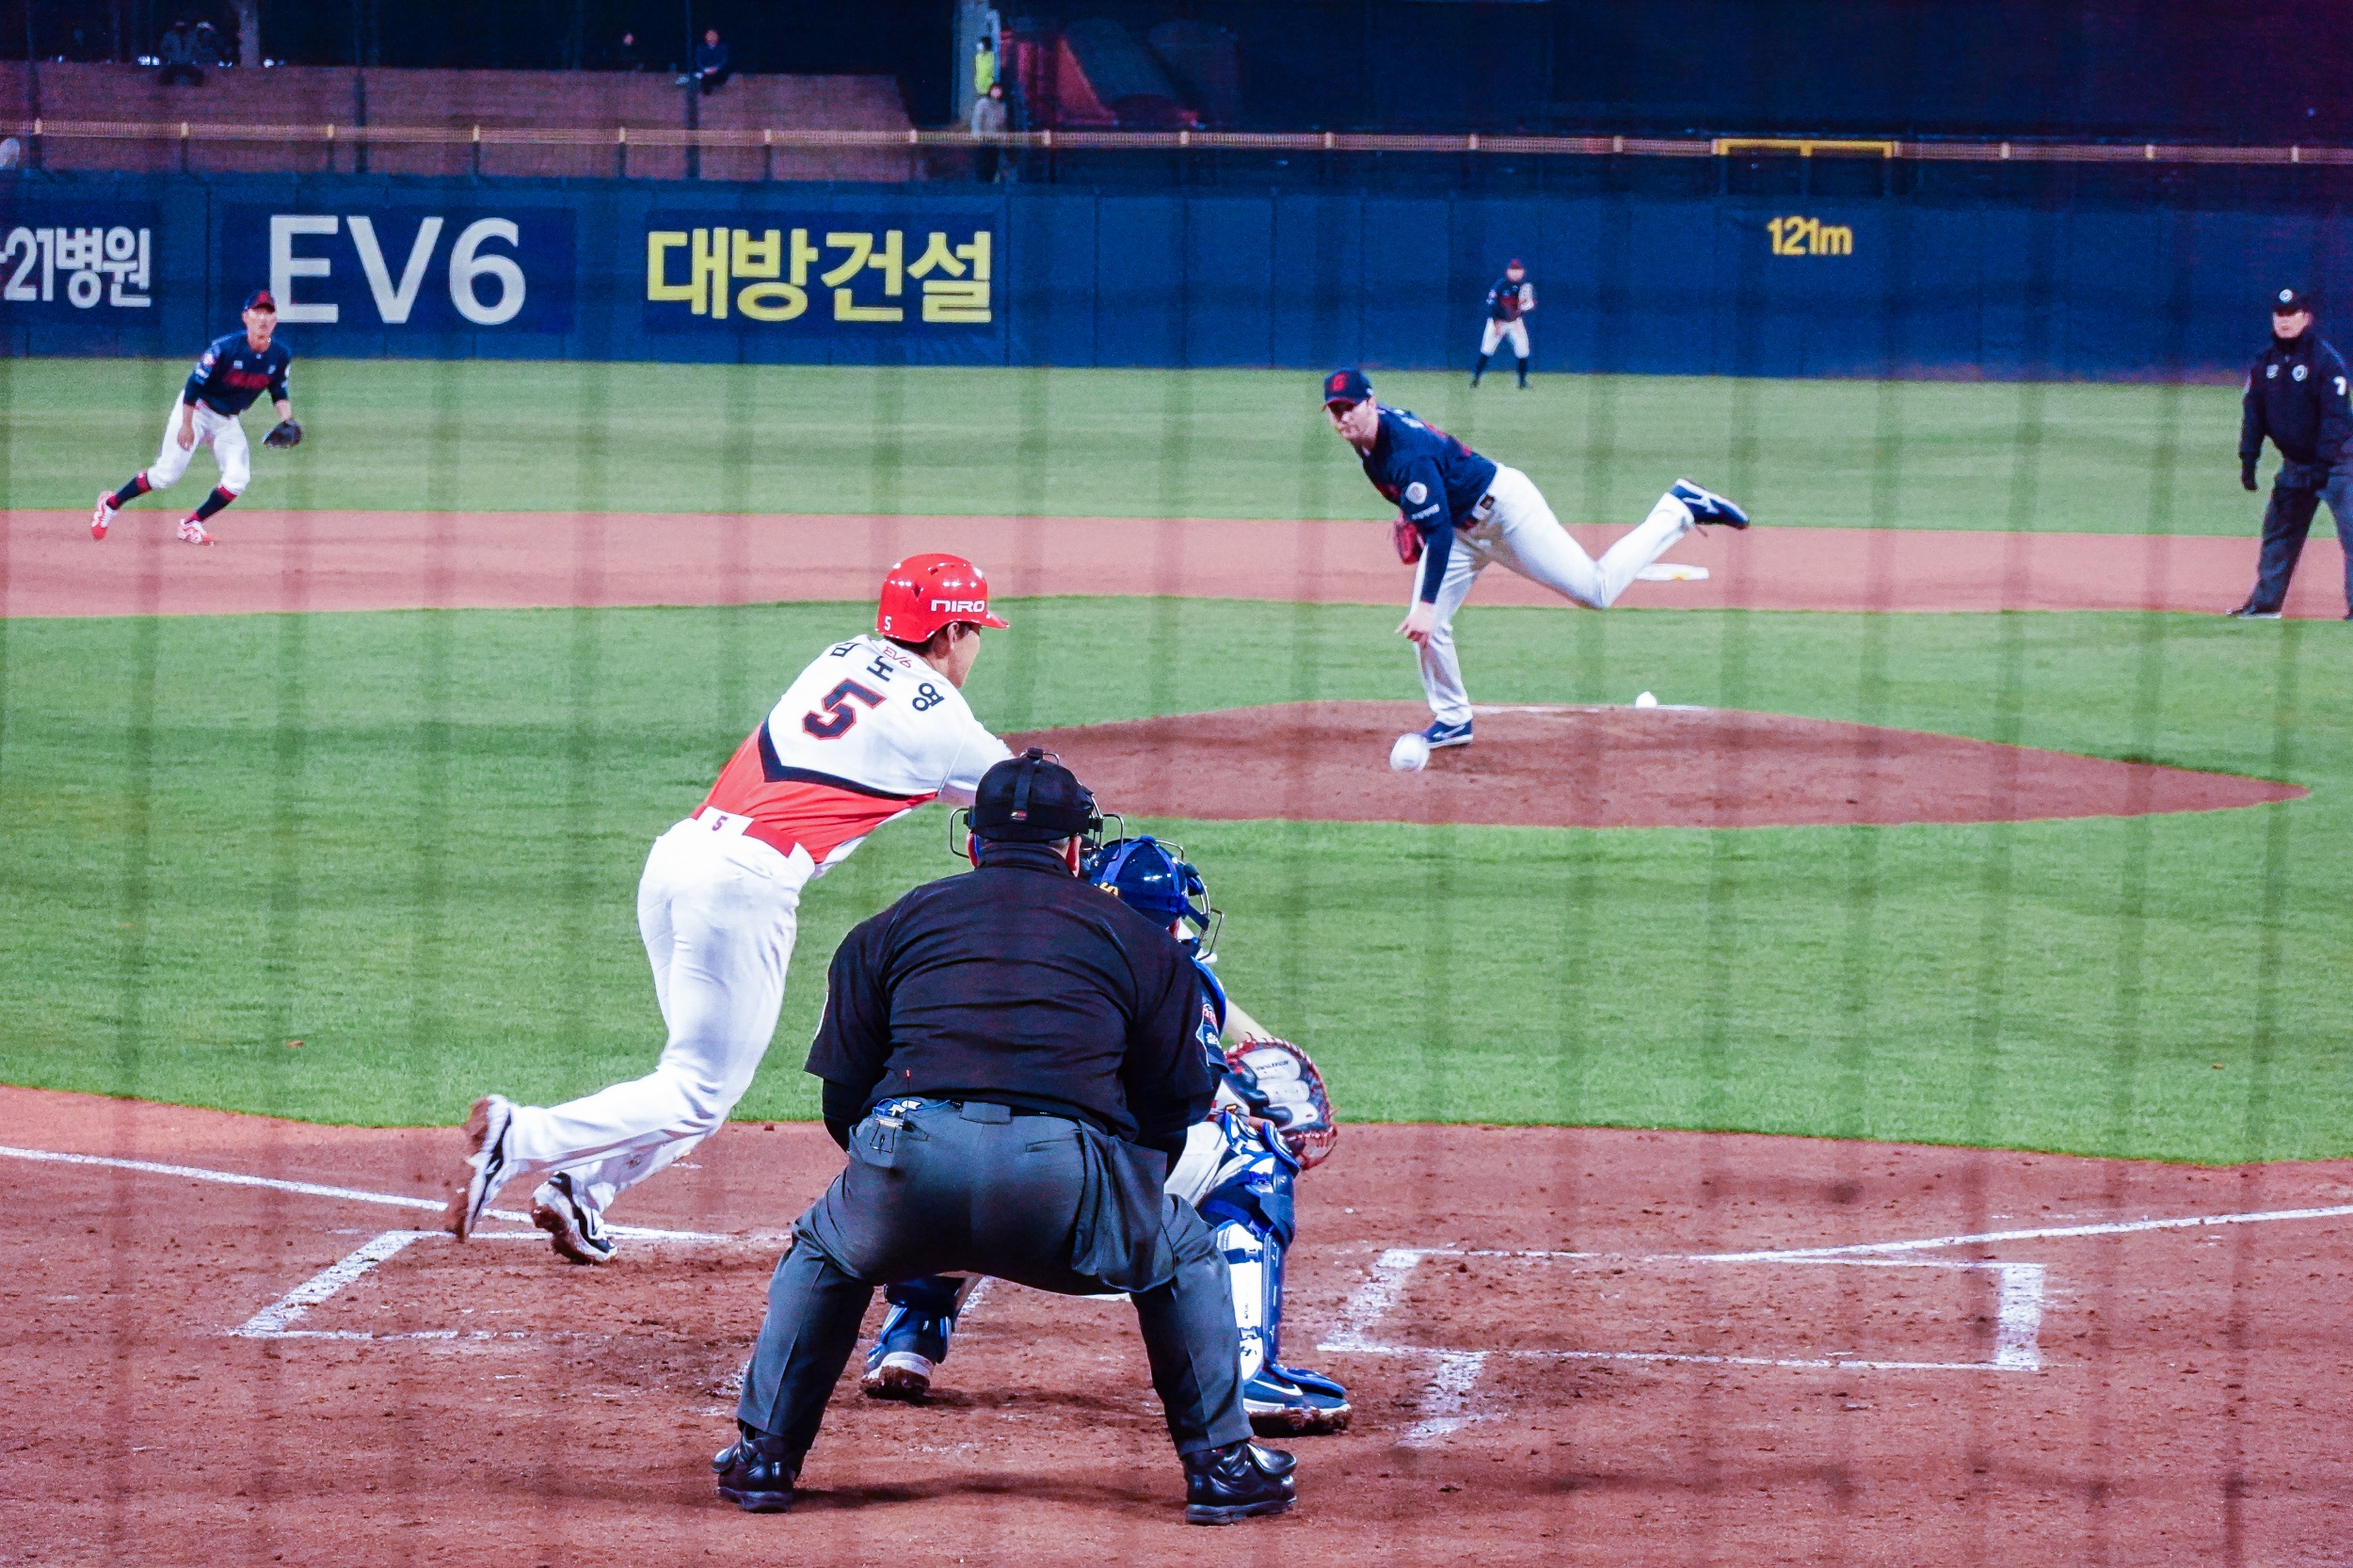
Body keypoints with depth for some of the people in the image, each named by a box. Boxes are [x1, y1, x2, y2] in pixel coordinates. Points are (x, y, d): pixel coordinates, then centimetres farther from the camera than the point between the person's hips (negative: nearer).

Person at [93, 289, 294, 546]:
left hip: (227, 422, 5)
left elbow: (279, 392, 8)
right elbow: (195, 384, -19)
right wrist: (186, 425, -20)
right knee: (167, 474, -10)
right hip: (197, 410, -5)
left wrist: (286, 420, -10)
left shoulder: (280, 356, -8)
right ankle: (111, 503, 10)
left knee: (238, 478, -12)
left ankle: (192, 525, 3)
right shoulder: (226, 348, -25)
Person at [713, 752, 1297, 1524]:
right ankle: (1220, 1465, 23)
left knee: (821, 1255, 34)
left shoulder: (893, 926, 26)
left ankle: (763, 1454, 27)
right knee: (1185, 1258, 28)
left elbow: (843, 1100, 23)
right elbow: (1172, 1111, 21)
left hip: (908, 1169, 1)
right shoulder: (1138, 938, 24)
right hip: (1066, 1171, -1)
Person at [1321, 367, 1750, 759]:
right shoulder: (1368, 430, -7)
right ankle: (1453, 721, 14)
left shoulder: (1406, 453, -34)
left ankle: (1681, 507, 12)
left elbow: (1439, 533, -37)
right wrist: (1410, 512, 9)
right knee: (1425, 625, -1)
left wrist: (1427, 604, -40)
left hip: (1502, 506, -9)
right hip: (1462, 526, 9)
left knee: (1597, 590, -3)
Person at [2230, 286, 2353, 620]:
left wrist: (2324, 463, -25)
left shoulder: (2324, 358, -14)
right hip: (2294, 463, 7)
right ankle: (2265, 602, 19)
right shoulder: (2266, 361, 6)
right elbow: (2253, 410, 10)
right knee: (2278, 532, 11)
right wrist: (2248, 457, 1)